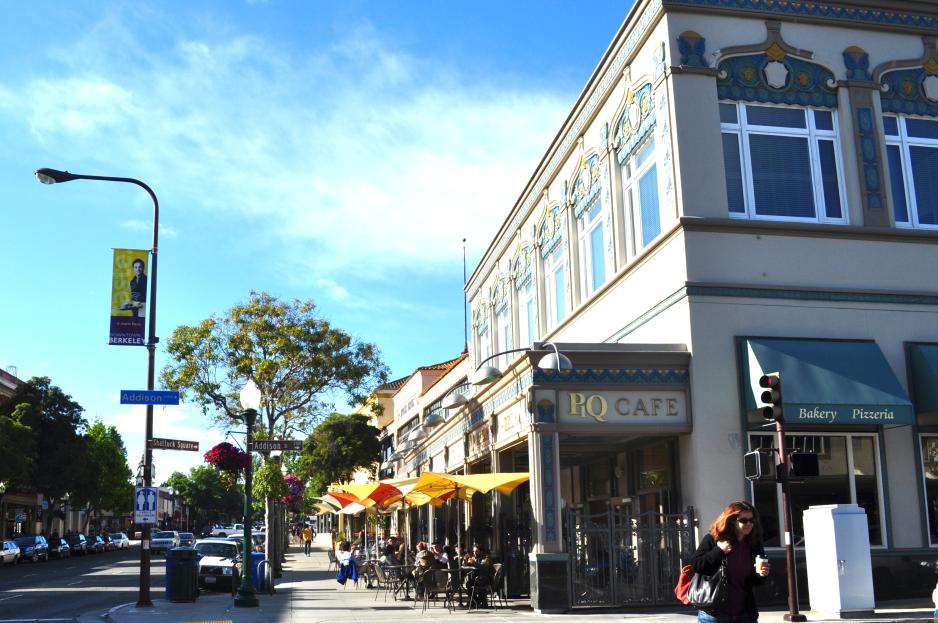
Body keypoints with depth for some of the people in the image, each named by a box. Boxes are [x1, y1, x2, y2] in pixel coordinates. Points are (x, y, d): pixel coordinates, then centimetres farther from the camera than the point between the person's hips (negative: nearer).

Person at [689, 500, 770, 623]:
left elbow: (755, 582, 14)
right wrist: (718, 550, -18)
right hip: (714, 613, -4)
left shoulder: (754, 544, 5)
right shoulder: (712, 539, -6)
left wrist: (761, 574, -9)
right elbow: (695, 565, -12)